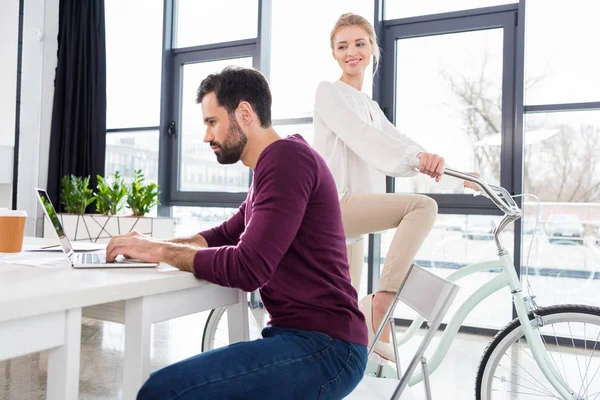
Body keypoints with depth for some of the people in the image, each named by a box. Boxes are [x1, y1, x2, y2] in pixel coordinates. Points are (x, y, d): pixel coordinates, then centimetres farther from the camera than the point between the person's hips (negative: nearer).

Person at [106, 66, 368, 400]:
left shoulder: (287, 159, -16)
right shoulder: (275, 164, 17)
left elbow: (247, 268, -23)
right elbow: (226, 235, 20)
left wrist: (162, 251, -10)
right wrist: (154, 244, 4)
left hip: (324, 346, -10)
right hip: (301, 335, 10)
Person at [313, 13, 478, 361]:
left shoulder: (371, 107, 23)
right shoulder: (329, 92, -1)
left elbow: (395, 144, 7)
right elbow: (361, 135, -20)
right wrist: (418, 155, -37)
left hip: (352, 211, 8)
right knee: (423, 206, -26)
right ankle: (381, 306, -24)